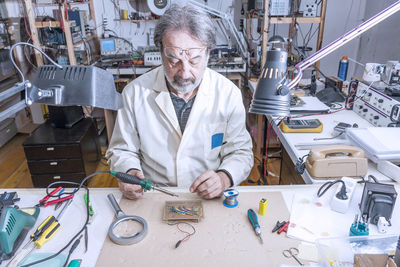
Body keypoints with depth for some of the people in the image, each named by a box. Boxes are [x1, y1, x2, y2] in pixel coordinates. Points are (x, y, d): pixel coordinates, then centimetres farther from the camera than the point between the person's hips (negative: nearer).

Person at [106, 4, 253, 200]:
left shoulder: (228, 93, -6)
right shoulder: (135, 92, -6)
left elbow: (240, 152, 1)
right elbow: (122, 150, 6)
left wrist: (224, 178, -19)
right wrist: (128, 172, -15)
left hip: (210, 199, 1)